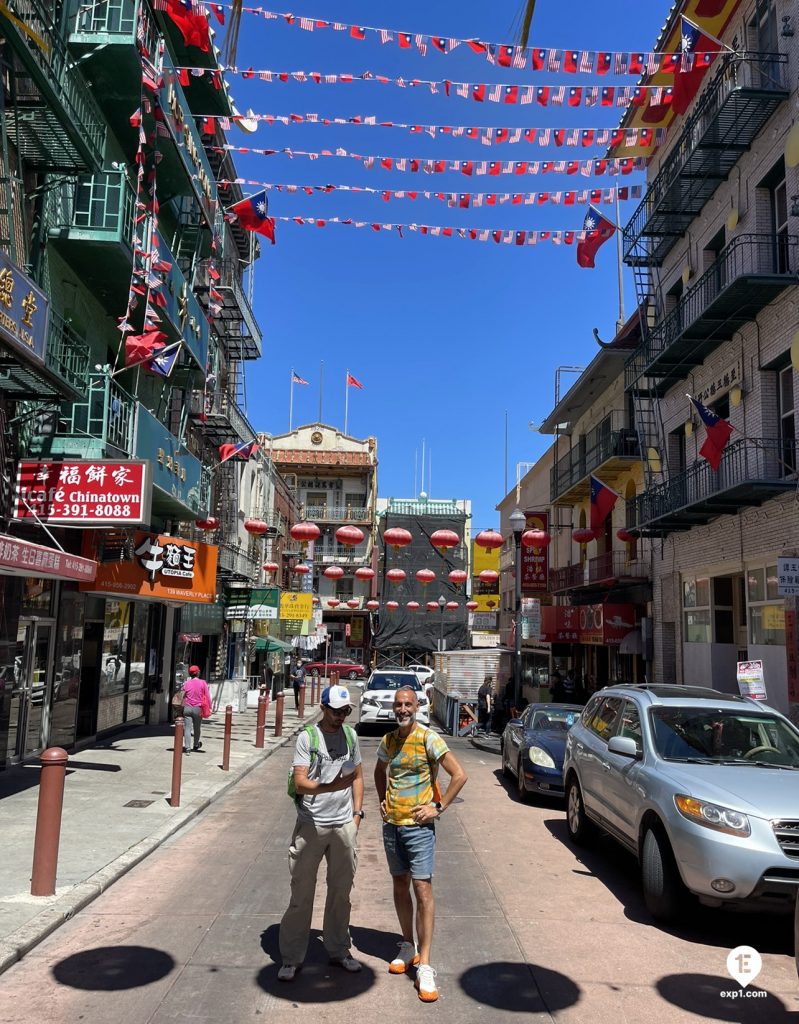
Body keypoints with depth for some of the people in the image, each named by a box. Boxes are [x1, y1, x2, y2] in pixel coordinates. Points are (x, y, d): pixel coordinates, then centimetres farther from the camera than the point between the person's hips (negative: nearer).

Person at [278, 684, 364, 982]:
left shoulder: (350, 735, 6)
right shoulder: (307, 737, -9)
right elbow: (300, 782, -16)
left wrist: (357, 812, 7)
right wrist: (331, 787, -32)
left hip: (344, 825, 4)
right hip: (311, 825, -4)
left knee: (341, 891, 15)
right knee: (301, 893, 4)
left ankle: (338, 949, 30)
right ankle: (291, 957, 17)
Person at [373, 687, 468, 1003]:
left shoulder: (428, 738, -13)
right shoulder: (388, 741, 5)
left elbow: (459, 775, -14)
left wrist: (438, 808, -14)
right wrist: (383, 801, 12)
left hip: (418, 825, -6)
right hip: (392, 824, 6)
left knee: (423, 890, -7)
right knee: (400, 885, 15)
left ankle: (424, 966, -2)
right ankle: (408, 948, 31)